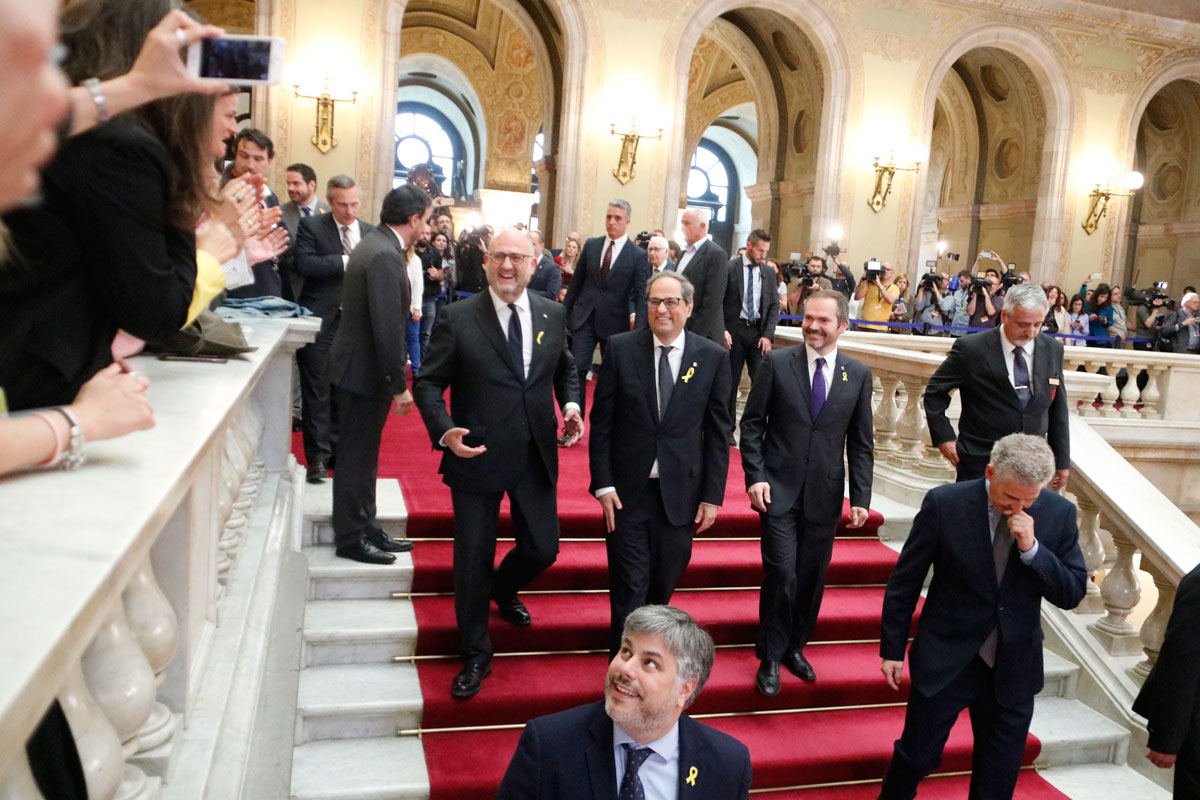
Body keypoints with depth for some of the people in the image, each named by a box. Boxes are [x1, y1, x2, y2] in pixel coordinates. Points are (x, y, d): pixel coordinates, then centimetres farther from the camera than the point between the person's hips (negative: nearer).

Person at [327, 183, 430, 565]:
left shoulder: (376, 243, 9)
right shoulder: (384, 256, -23)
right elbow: (387, 328, -26)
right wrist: (399, 385, -22)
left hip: (358, 366, 10)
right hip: (364, 372, -10)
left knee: (362, 455, 18)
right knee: (357, 458, 2)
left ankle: (365, 528, 30)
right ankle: (351, 538, 15)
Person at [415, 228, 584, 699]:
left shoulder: (553, 315, 4)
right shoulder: (457, 318, -7)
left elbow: (564, 368, 19)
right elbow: (429, 382, -4)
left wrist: (571, 404, -1)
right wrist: (444, 431, -21)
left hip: (536, 456, 3)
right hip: (476, 455, -3)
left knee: (542, 550, 10)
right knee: (473, 558, 7)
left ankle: (503, 590, 47)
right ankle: (475, 655, 29)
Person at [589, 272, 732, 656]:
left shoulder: (713, 357, -1)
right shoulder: (620, 348, -3)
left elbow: (718, 431, 2)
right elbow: (601, 421, -1)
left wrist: (712, 495, -1)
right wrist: (603, 484, -6)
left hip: (680, 492, 1)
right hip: (627, 490, -1)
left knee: (663, 586, 13)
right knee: (629, 589, 2)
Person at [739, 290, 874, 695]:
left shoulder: (858, 375, 4)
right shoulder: (777, 362, -2)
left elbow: (860, 443, 7)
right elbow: (752, 423, 0)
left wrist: (861, 497, 1)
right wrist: (755, 476, -9)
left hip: (825, 495, 3)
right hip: (779, 490, -2)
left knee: (812, 577, 10)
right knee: (781, 573, -7)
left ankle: (795, 647, 31)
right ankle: (770, 657, 12)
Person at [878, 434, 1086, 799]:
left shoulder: (1059, 513, -7)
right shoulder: (944, 503, -15)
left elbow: (1072, 594, -5)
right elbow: (904, 581, -6)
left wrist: (1032, 548, -22)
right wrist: (892, 648, -3)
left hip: (1013, 669, 3)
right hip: (945, 660, -2)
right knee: (918, 756, 9)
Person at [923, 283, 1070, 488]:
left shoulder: (1053, 350, 3)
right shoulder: (971, 348, -10)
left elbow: (1058, 408, 10)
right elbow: (935, 392, -1)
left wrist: (1062, 461, 11)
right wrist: (944, 437, -7)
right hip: (979, 464, -3)